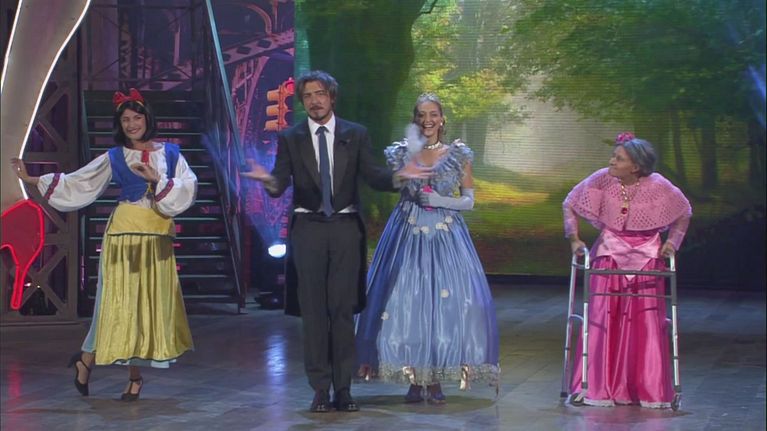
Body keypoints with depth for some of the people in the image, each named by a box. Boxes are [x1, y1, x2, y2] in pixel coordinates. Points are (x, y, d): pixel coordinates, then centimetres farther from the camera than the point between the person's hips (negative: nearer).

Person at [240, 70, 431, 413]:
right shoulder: (290, 138, 4)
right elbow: (281, 184, -5)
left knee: (343, 309, 2)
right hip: (308, 229, 0)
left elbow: (372, 176, -2)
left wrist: (397, 177, -23)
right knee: (313, 310, 2)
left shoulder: (355, 134, 5)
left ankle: (343, 388, 7)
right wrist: (269, 180, -29)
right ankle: (320, 389, 8)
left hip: (345, 228, 0)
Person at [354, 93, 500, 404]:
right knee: (406, 301, -5)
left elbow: (469, 200, 6)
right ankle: (414, 379, 3)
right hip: (408, 235, 0)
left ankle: (435, 380, 2)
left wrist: (440, 200, -11)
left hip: (446, 236, 0)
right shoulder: (402, 152, 8)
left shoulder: (458, 154, 7)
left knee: (445, 302, -6)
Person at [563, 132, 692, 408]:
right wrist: (574, 239, -7)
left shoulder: (657, 186, -13)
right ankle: (596, 388, 2)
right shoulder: (603, 180, -12)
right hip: (610, 254, 1)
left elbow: (684, 213, 5)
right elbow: (570, 205, 1)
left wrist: (672, 241, -6)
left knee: (647, 321, -3)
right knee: (602, 318, -6)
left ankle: (649, 390, 9)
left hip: (647, 257, 0)